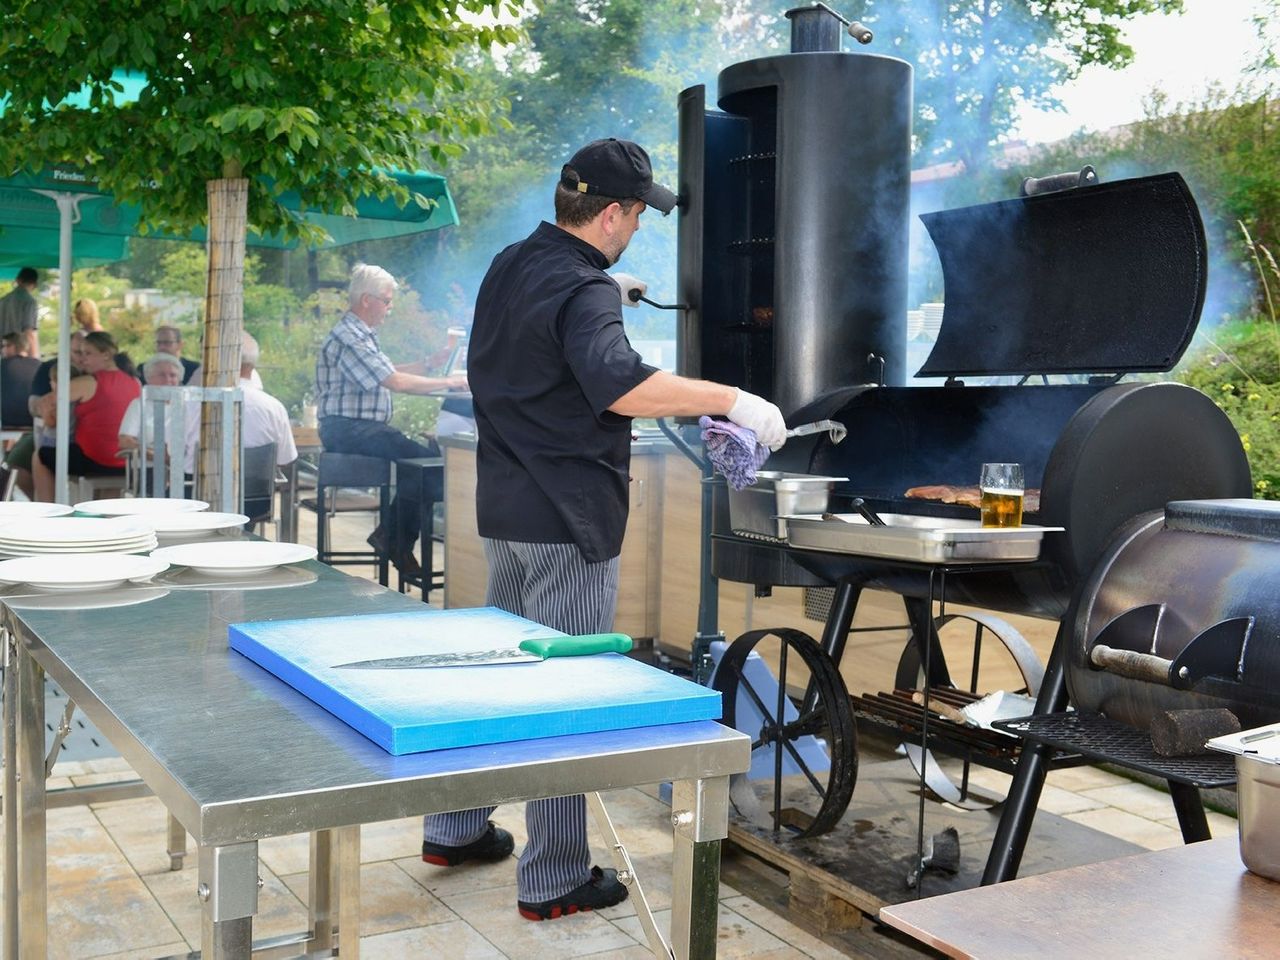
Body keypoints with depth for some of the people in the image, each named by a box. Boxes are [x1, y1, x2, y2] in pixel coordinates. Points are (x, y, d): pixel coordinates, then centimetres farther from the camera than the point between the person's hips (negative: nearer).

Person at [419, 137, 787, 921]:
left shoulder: (511, 267, 10)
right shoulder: (582, 291, -19)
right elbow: (620, 385, -37)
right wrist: (733, 401, -37)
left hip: (506, 507, 9)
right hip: (568, 519, -9)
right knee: (568, 690, 0)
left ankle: (455, 829, 33)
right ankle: (555, 879, 10)